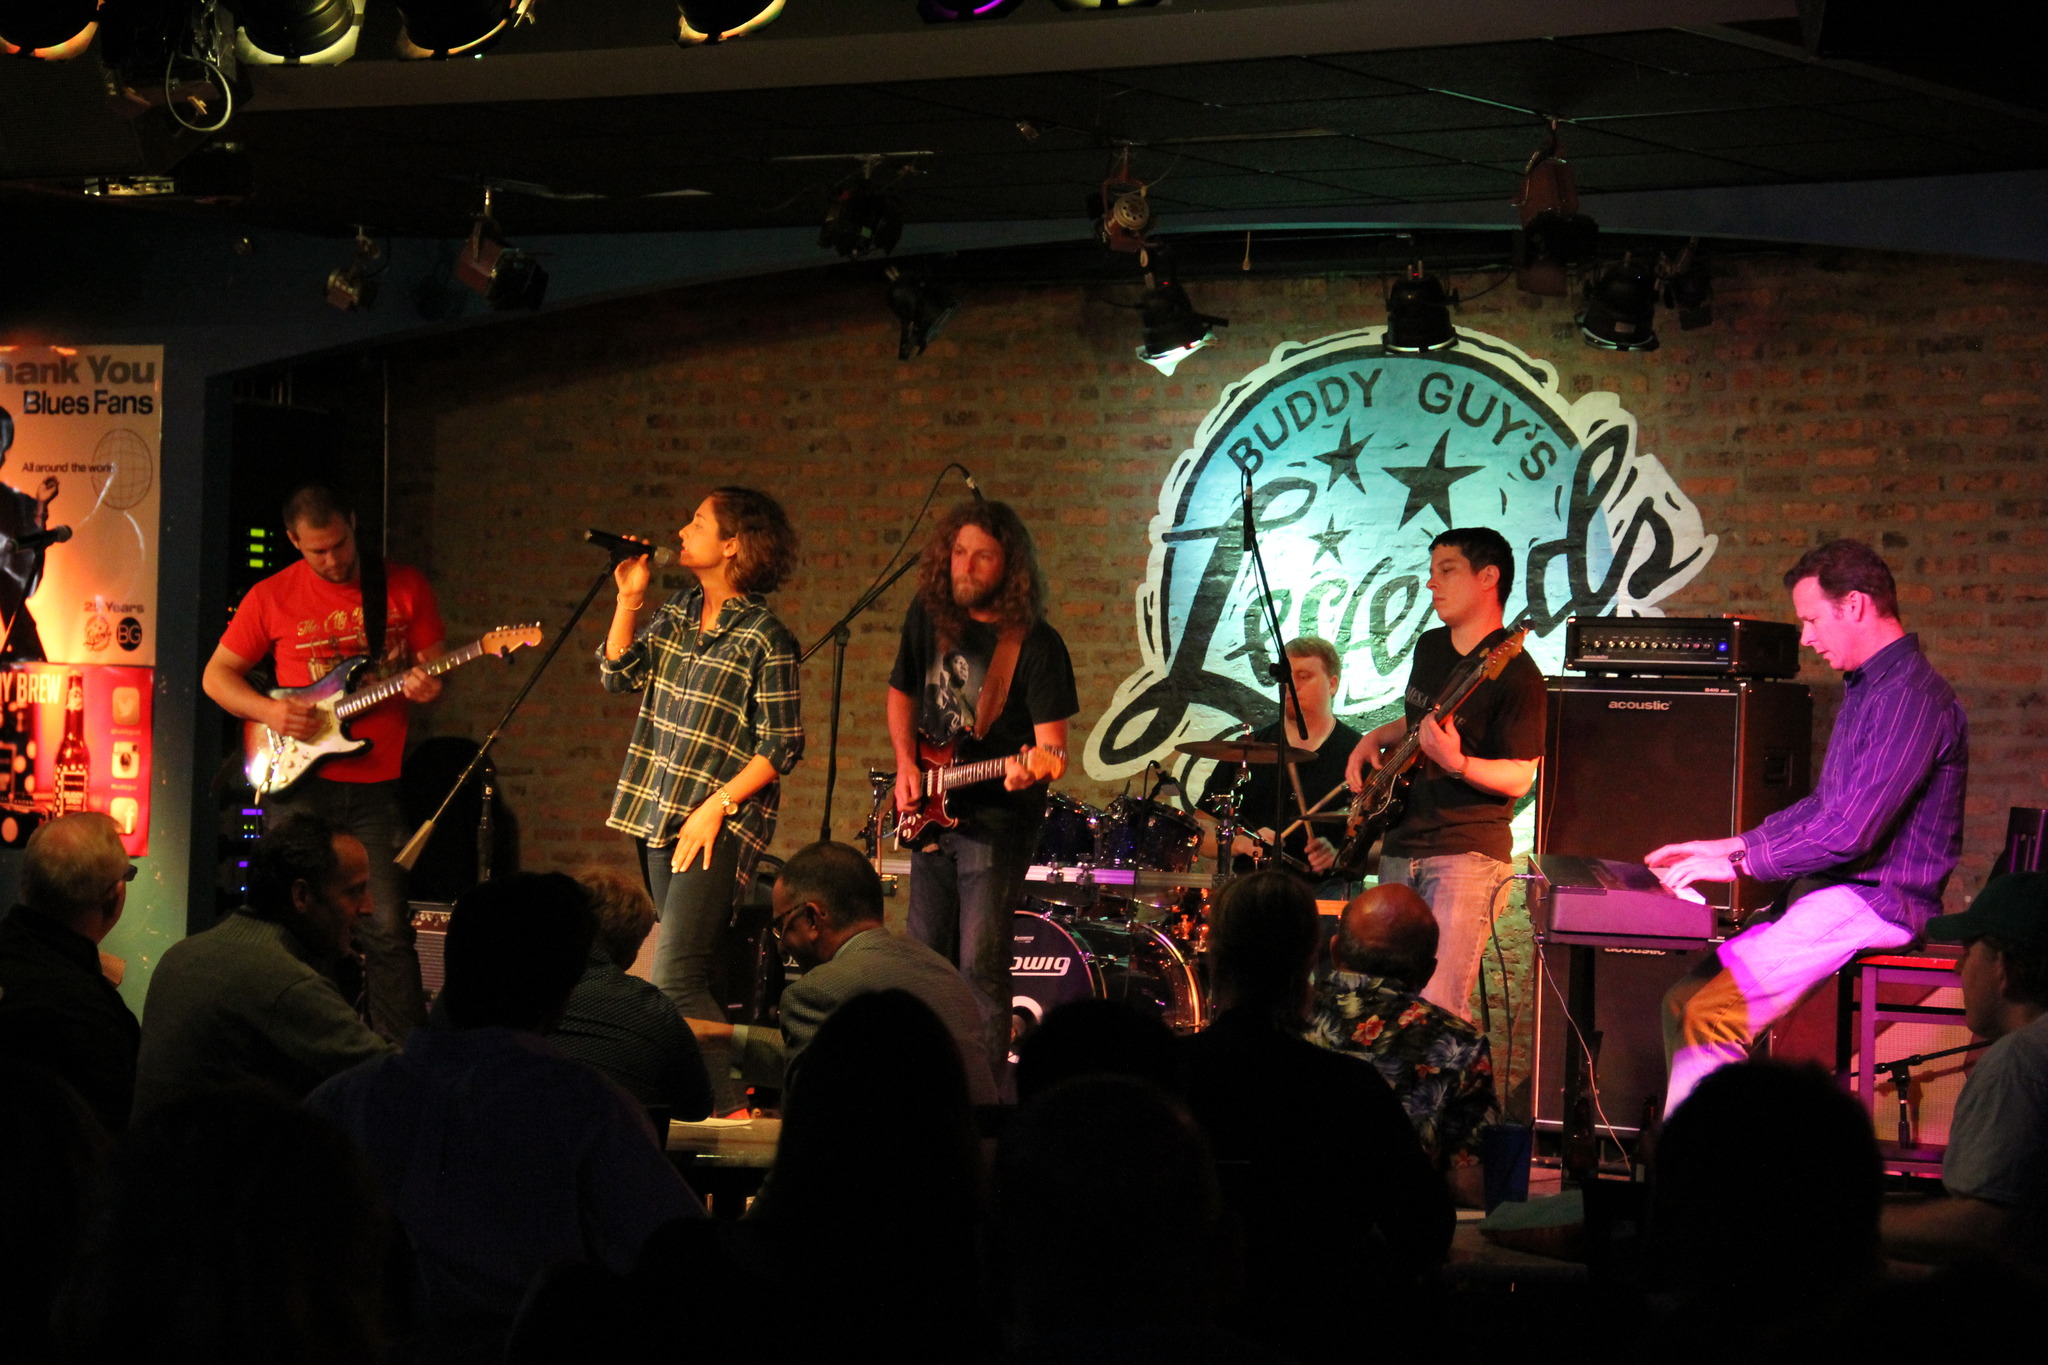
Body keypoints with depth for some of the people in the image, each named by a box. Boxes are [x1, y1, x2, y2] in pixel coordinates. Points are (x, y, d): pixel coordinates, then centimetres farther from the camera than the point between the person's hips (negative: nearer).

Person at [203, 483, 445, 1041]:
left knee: (386, 927, -6)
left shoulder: (405, 587, 5)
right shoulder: (272, 597, 3)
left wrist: (426, 687, -13)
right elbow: (217, 674, 9)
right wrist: (268, 711, -9)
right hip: (299, 784, 0)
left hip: (376, 786, 0)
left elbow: (433, 668, 11)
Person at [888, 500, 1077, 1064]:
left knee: (981, 965, -12)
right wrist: (906, 765, 5)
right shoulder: (928, 616, 4)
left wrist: (1034, 765, -39)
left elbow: (1052, 738, -17)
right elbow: (901, 692, 19)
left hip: (997, 820, -6)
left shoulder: (1036, 645, -13)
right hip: (930, 813, 6)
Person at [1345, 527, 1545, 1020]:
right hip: (1401, 846, 8)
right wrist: (1378, 737, 13)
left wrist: (1457, 763, -29)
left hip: (1467, 853, -8)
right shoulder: (1429, 646, 14)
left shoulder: (1515, 675, -11)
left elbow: (1520, 778, -14)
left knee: (1438, 1010, -18)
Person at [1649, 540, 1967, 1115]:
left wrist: (1738, 863, -14)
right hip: (1832, 895, 10)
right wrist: (1726, 845, 18)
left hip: (1875, 905, -10)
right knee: (1684, 998, 0)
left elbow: (1850, 831, -23)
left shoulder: (1911, 698, -17)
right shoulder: (1868, 688, 19)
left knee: (1711, 1015, -21)